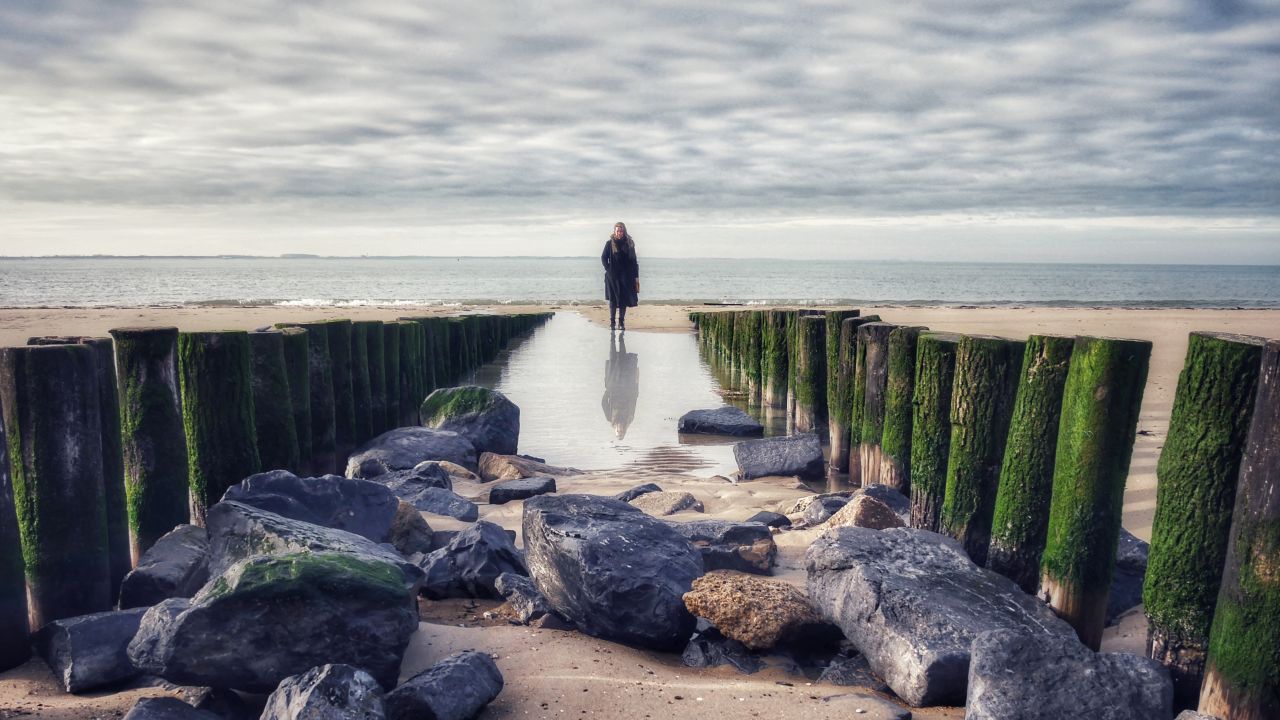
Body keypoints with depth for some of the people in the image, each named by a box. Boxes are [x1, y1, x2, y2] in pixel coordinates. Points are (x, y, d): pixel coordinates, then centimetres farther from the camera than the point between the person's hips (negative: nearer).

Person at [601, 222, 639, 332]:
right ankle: (612, 322, 7)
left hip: (626, 277, 1)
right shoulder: (609, 243, 1)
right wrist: (608, 270, -6)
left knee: (624, 300, 1)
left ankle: (621, 322, 9)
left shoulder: (629, 244, 5)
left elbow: (633, 261, 5)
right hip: (613, 277, -1)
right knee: (613, 300, 1)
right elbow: (603, 258, 5)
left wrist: (636, 277, 1)